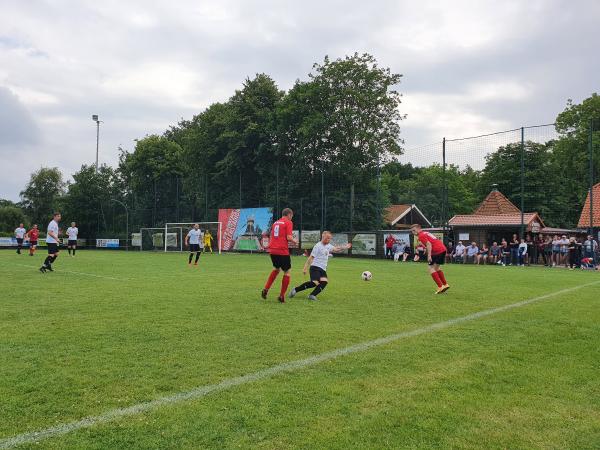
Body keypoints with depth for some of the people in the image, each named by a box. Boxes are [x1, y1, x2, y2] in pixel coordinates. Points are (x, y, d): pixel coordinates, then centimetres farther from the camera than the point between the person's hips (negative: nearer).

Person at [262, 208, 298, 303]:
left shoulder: (276, 223, 17)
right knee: (287, 272, 8)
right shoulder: (288, 222, -3)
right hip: (282, 251, -7)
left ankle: (266, 289, 16)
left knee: (276, 269, 28)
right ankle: (282, 296, 7)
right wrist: (294, 242, 7)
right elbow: (289, 237, -14)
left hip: (272, 250, 7)